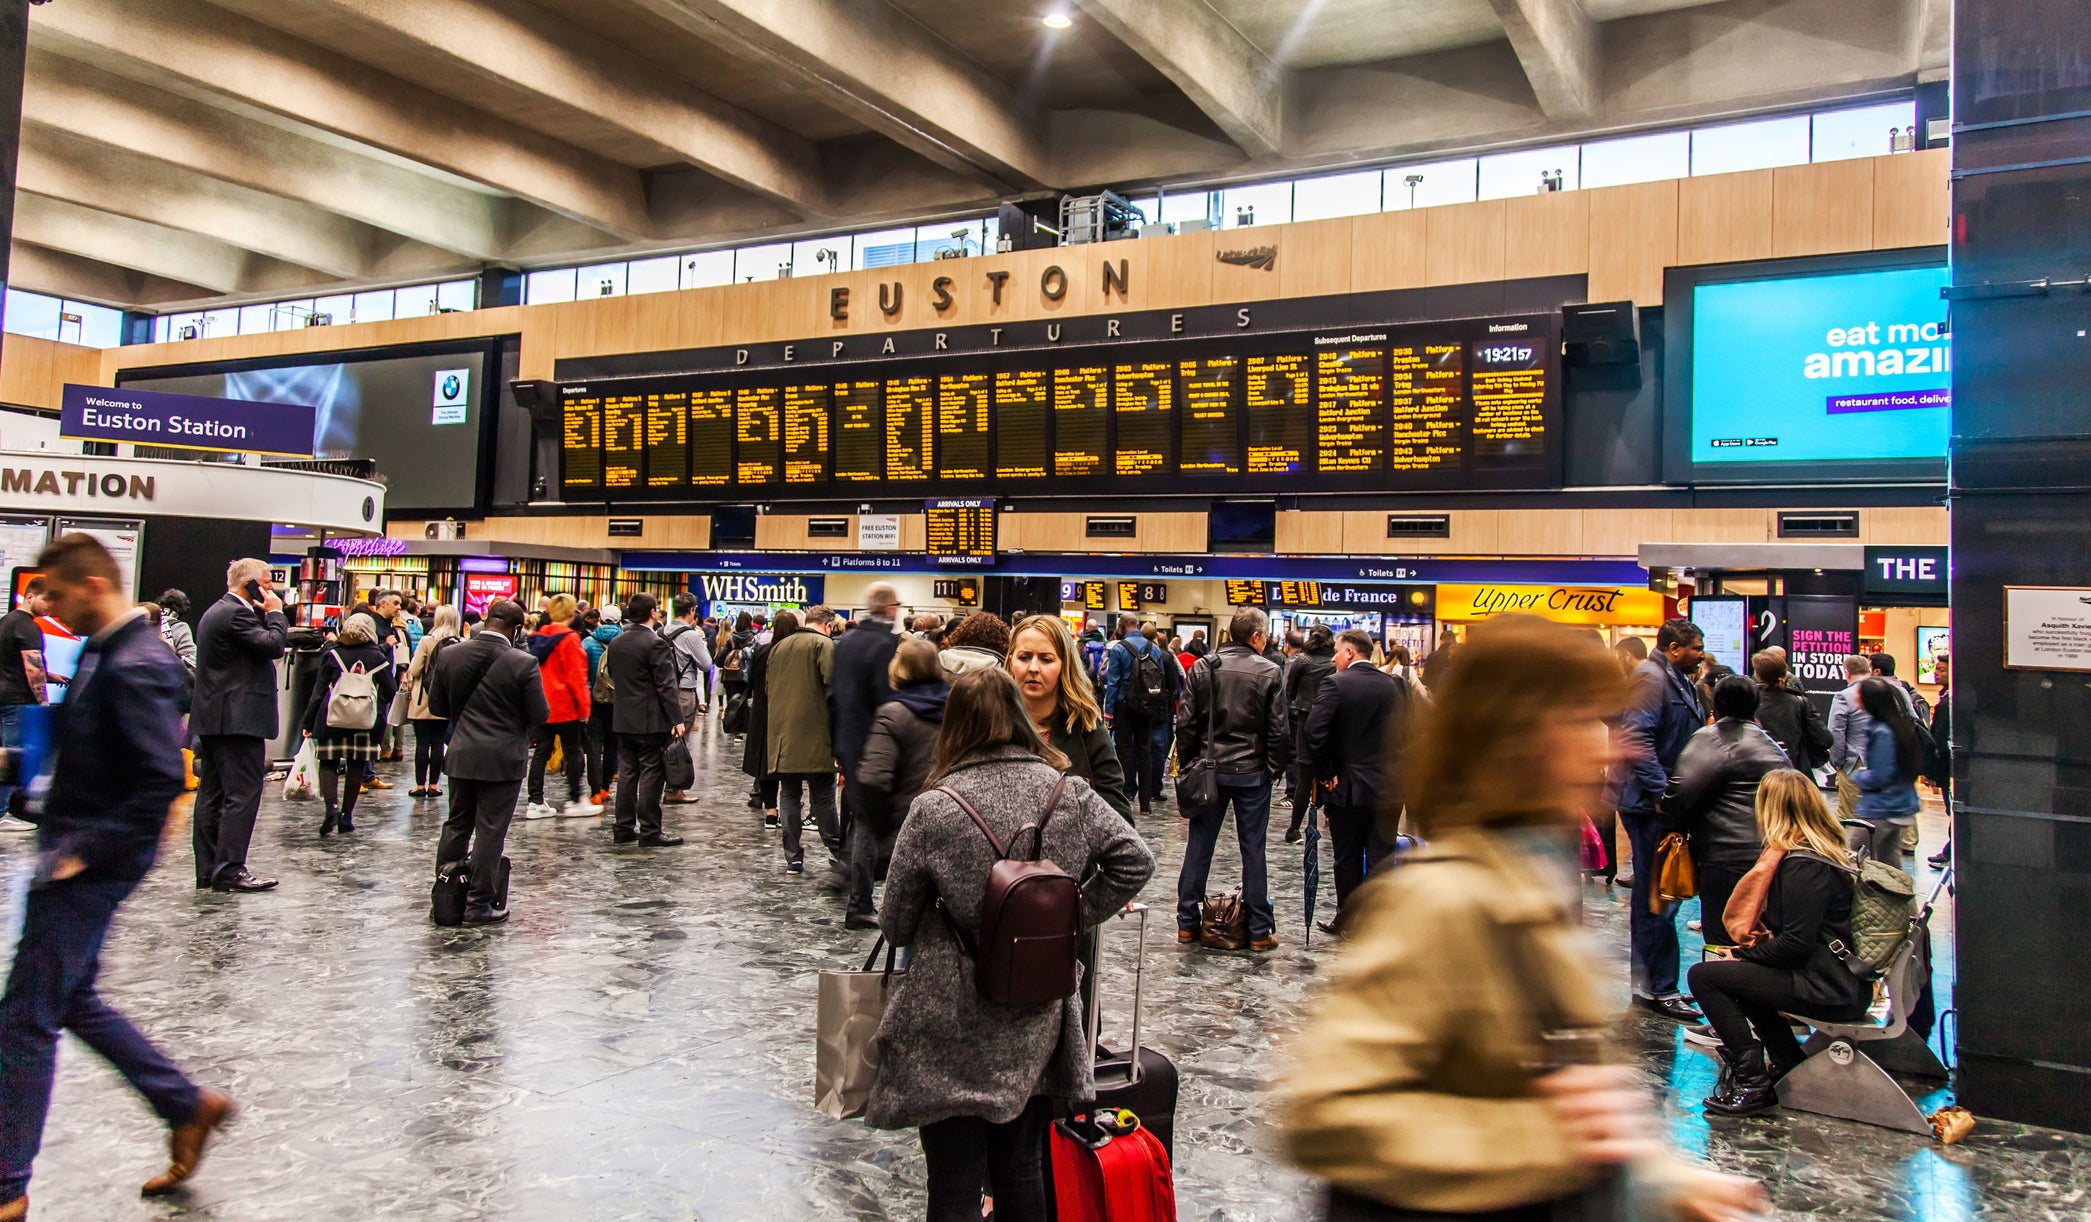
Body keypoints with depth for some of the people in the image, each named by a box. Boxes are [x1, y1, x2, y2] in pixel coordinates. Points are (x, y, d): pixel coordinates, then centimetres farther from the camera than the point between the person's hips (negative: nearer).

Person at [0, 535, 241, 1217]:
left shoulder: (137, 666, -21)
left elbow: (163, 781, -26)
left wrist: (87, 851, -22)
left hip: (91, 869, -10)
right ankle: (188, 1107, 28)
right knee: (73, 1002, 18)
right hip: (73, 860, 10)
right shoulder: (101, 652, 9)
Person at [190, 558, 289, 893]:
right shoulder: (236, 614, -14)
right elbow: (274, 645, -20)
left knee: (213, 795, 11)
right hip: (238, 718, -11)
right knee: (242, 794, -8)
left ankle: (208, 869, 16)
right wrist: (275, 612, -7)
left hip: (212, 718, 11)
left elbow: (267, 645, 19)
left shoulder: (216, 612, 20)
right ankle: (230, 869, -9)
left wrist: (266, 613, 8)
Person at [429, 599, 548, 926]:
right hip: (504, 759, -4)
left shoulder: (449, 656, -3)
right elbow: (540, 714, -13)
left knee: (457, 823, 18)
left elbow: (436, 706, 4)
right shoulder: (523, 663, -17)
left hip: (461, 755, 4)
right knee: (490, 831, 3)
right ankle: (479, 904, 9)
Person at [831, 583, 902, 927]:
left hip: (847, 743, 8)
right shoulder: (889, 643, -17)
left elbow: (832, 695, 12)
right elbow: (888, 701, -21)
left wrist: (837, 745, 18)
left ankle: (857, 896, 32)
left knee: (856, 818, 20)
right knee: (869, 824, -2)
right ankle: (859, 907, 2)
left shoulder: (846, 639, 8)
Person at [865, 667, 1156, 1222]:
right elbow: (1136, 861, -1)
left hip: (951, 1030, -4)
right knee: (1022, 1173, 20)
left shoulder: (933, 809, -16)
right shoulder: (1070, 793, -5)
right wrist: (1074, 915, 3)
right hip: (1038, 1025, 4)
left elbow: (896, 923, -7)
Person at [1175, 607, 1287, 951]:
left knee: (1199, 846, 9)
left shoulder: (1202, 667, 0)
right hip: (1252, 771, -2)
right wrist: (1276, 768, 4)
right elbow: (1278, 729, -7)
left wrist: (1187, 763, 9)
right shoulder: (1269, 672, -7)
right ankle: (1259, 931, 10)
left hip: (1208, 768, 2)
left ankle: (1187, 923, 15)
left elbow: (1186, 722, 0)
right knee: (1253, 849, 5)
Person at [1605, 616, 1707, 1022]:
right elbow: (1635, 739, -25)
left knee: (1654, 896, 15)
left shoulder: (1679, 681, 18)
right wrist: (1661, 792, -25)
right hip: (1650, 803, -11)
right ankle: (1660, 989, 1)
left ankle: (1648, 983, 24)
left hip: (1664, 802, 11)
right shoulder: (1650, 677, -14)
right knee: (1658, 898, -5)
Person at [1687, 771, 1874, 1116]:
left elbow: (1797, 943, -23)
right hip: (1842, 980, 10)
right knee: (1741, 969, 27)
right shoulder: (1828, 851, 11)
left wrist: (1743, 954, -9)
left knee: (1704, 976, -12)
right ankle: (1788, 1063, 23)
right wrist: (1748, 950, 7)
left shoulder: (1802, 866, -20)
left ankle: (1754, 1084, -8)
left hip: (1828, 991, -10)